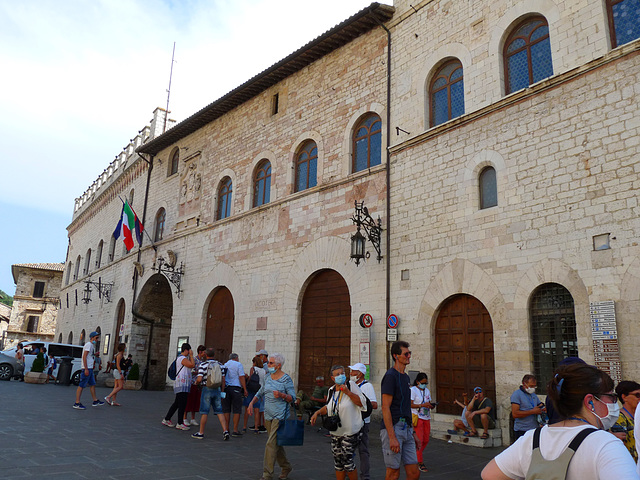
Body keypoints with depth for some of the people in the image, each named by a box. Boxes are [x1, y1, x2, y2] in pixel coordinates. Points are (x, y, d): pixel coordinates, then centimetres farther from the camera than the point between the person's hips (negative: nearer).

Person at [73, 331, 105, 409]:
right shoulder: (88, 344, -12)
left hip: (90, 369, 10)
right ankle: (77, 403, -4)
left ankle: (95, 401, 19)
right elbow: (84, 357, -19)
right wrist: (86, 369, -22)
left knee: (92, 384, 13)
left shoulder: (92, 345, 19)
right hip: (86, 368, -10)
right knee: (81, 386, -7)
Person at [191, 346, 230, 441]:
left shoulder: (202, 365, -7)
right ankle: (225, 431, -1)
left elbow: (199, 379, -13)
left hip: (207, 389, -3)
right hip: (217, 390, 4)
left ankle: (201, 433, 13)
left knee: (204, 412, 5)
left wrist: (196, 383, 9)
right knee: (219, 411, 7)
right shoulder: (220, 365, 6)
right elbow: (223, 380, 7)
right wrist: (222, 392, 14)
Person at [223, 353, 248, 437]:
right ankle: (235, 431, -3)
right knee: (237, 410, 0)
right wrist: (245, 389, -4)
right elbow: (241, 377, -6)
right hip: (236, 388, -5)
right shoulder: (238, 364, -1)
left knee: (226, 410, 9)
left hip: (226, 388, 5)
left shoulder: (224, 365, 14)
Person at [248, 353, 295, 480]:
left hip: (280, 416, -7)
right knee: (276, 443, 15)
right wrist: (252, 403, 6)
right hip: (268, 415, 7)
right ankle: (286, 467, 32)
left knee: (271, 443, -10)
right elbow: (260, 392, 20)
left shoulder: (286, 379, -10)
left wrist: (282, 395, -28)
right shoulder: (268, 377, 10)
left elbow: (293, 397, -11)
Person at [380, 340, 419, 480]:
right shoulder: (390, 376, -12)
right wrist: (392, 437, -21)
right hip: (393, 428, -8)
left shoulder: (405, 377, 16)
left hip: (406, 429, 8)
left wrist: (412, 433, 20)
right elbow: (385, 408, -17)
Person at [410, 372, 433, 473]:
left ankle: (417, 455, 32)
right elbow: (410, 404, -14)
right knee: (419, 440, -7)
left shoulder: (427, 390, 14)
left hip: (426, 418, 7)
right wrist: (422, 405, -22)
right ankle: (420, 463, 3)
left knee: (426, 440, 9)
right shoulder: (413, 390, -8)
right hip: (417, 417, -7)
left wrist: (431, 405, -4)